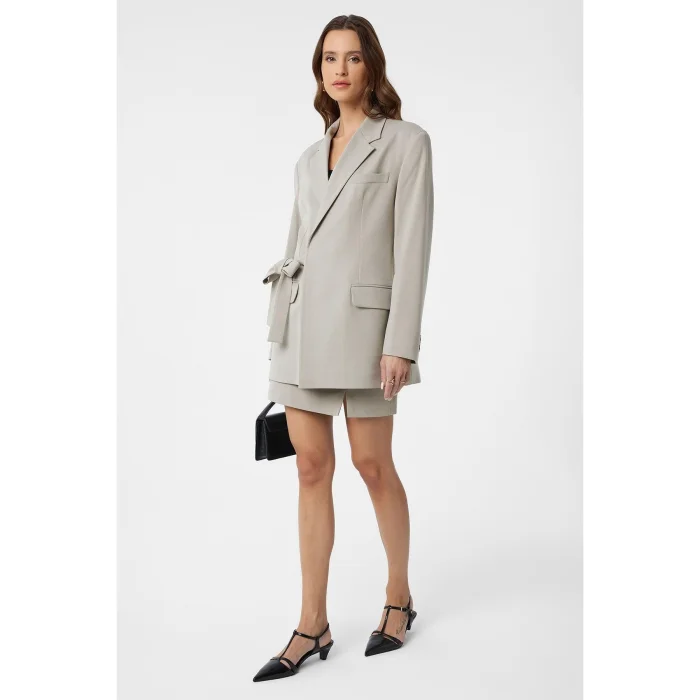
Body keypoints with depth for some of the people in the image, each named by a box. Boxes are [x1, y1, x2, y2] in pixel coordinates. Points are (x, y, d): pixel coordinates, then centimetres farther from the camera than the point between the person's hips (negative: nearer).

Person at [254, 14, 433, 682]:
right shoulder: (309, 158, 16)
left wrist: (401, 344, -15)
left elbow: (412, 247, -9)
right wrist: (279, 345, 13)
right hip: (301, 325, 5)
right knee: (311, 468, 5)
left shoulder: (406, 141, -1)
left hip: (361, 322, -5)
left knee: (372, 465, 4)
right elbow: (295, 248, 16)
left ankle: (399, 597, 27)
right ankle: (312, 627, 13)